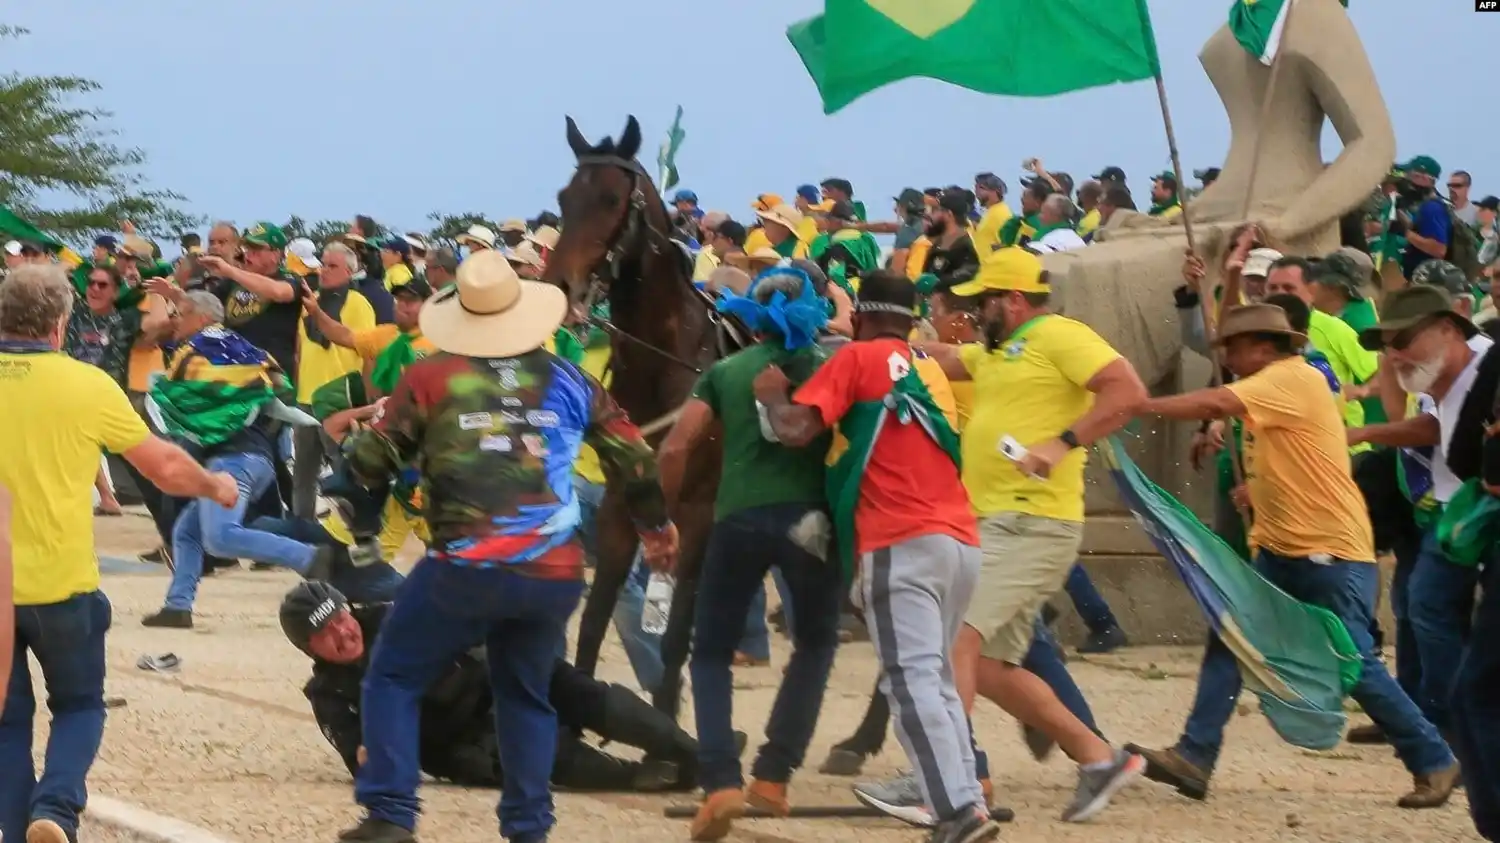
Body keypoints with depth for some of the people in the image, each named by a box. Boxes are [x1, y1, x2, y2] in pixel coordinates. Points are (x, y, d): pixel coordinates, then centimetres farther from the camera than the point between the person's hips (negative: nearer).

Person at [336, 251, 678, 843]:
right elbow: (634, 459, 20)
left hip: (467, 568, -3)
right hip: (555, 576, 3)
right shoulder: (568, 381, 11)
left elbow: (372, 465, 6)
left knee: (394, 678, 12)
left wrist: (364, 440, 31)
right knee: (525, 694, 22)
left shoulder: (430, 378, 2)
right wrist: (656, 526, 37)